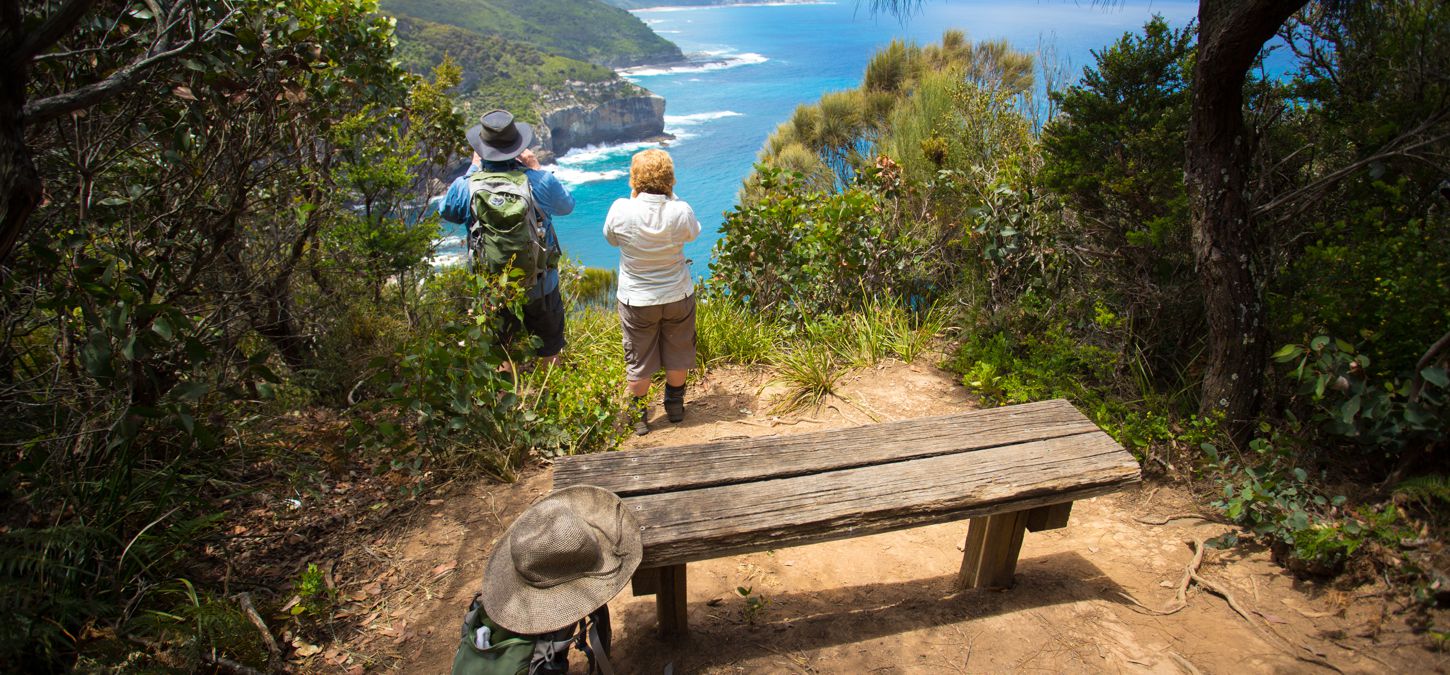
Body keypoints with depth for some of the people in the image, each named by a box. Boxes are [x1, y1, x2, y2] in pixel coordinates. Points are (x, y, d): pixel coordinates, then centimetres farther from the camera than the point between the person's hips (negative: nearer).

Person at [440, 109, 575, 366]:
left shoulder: (466, 187, -18)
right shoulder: (540, 181, -20)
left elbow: (445, 211, 7)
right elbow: (567, 205, 3)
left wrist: (474, 169, 8)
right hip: (541, 284, 0)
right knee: (549, 347, 22)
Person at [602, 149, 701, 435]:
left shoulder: (621, 210, -21)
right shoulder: (680, 211, -20)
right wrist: (671, 196, 4)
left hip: (637, 300, -1)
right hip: (678, 296, 1)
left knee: (638, 361, 17)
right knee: (678, 356, 22)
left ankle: (638, 416, 31)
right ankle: (675, 405, 40)